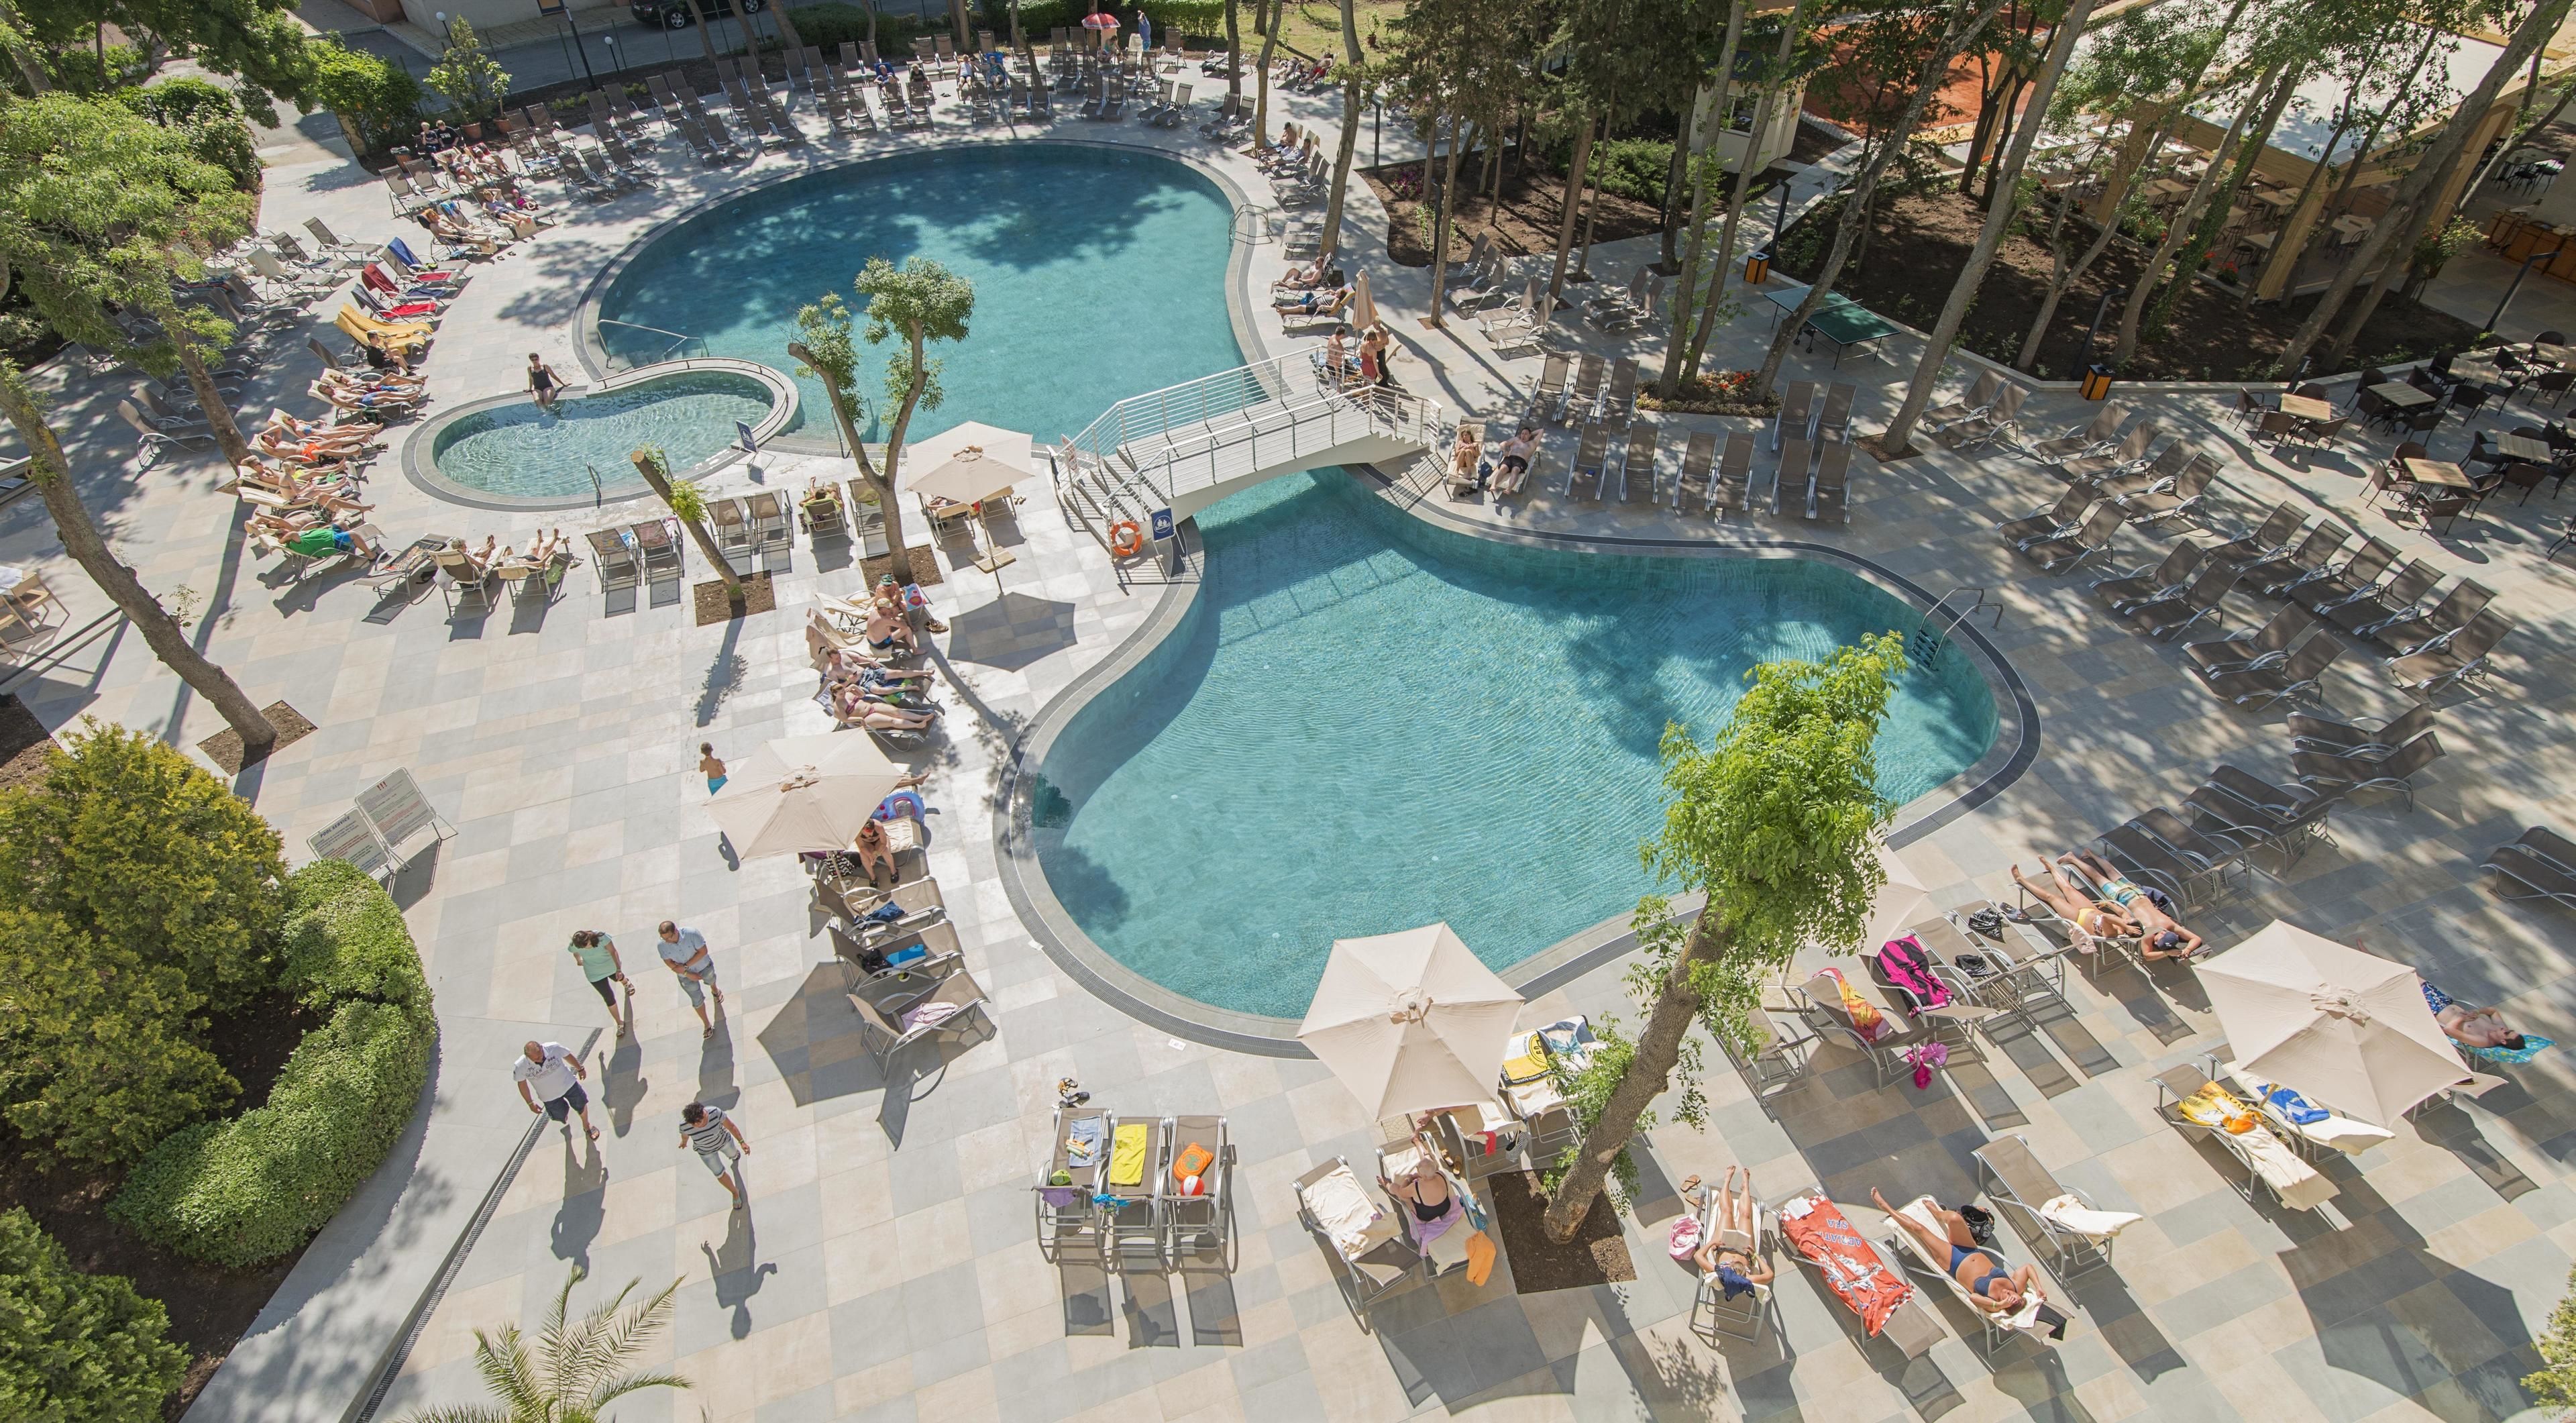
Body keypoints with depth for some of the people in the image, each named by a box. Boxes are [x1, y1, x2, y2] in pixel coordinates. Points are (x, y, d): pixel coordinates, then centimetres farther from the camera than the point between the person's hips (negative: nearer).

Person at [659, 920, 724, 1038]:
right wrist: (688, 974, -17)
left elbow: (703, 951, -26)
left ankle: (715, 991, 70)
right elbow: (668, 962, -14)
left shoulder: (692, 934, -37)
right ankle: (707, 1024, 35)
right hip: (686, 976, 1)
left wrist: (685, 966, -30)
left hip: (704, 966, -1)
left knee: (710, 980, 33)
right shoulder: (662, 945, -29)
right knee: (697, 1000, 12)